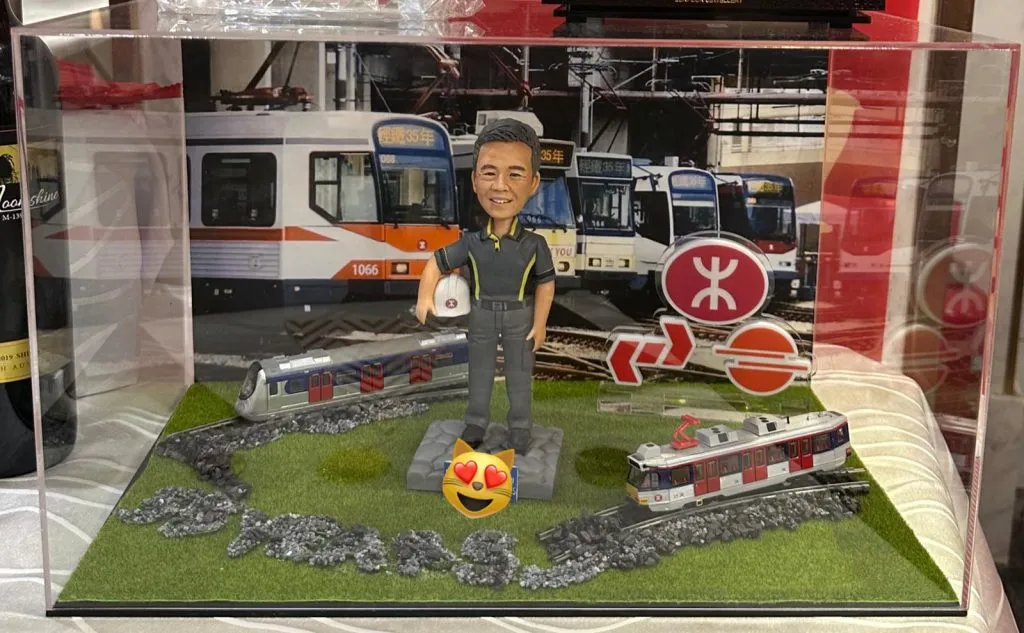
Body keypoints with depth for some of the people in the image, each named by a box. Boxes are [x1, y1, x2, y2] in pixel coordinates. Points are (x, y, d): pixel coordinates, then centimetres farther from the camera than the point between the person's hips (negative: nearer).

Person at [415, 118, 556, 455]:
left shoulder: (534, 245, -21)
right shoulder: (471, 242, -18)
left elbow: (545, 284, -10)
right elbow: (437, 262, -5)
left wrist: (539, 324, -8)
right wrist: (425, 298, -14)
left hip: (520, 318, -2)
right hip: (481, 316, 2)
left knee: (519, 376, 12)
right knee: (479, 372, 18)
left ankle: (520, 428, 29)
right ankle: (476, 424, 35)